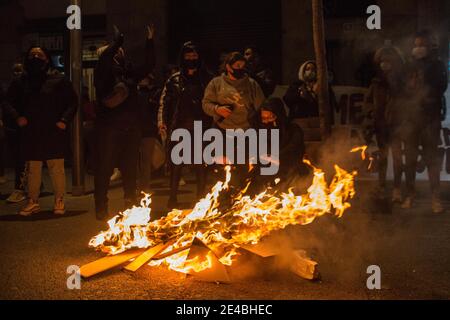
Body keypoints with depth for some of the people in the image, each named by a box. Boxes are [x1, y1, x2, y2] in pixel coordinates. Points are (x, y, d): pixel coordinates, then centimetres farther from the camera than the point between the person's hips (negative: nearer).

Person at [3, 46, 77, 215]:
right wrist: (17, 117, -6)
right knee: (32, 169, 7)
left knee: (57, 168, 1)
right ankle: (32, 202, 17)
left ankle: (59, 201, 13)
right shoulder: (20, 83, 8)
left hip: (54, 133, -2)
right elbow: (9, 103, 13)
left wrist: (64, 120, -8)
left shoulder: (58, 81, 3)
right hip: (30, 134, 2)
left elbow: (72, 102, 4)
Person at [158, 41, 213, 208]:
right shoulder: (174, 80, 11)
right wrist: (162, 120, -7)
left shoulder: (206, 79, 10)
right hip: (179, 128, 1)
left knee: (200, 165, 3)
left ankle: (201, 197, 14)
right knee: (176, 164, 1)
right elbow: (165, 101, 7)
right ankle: (172, 198, 12)